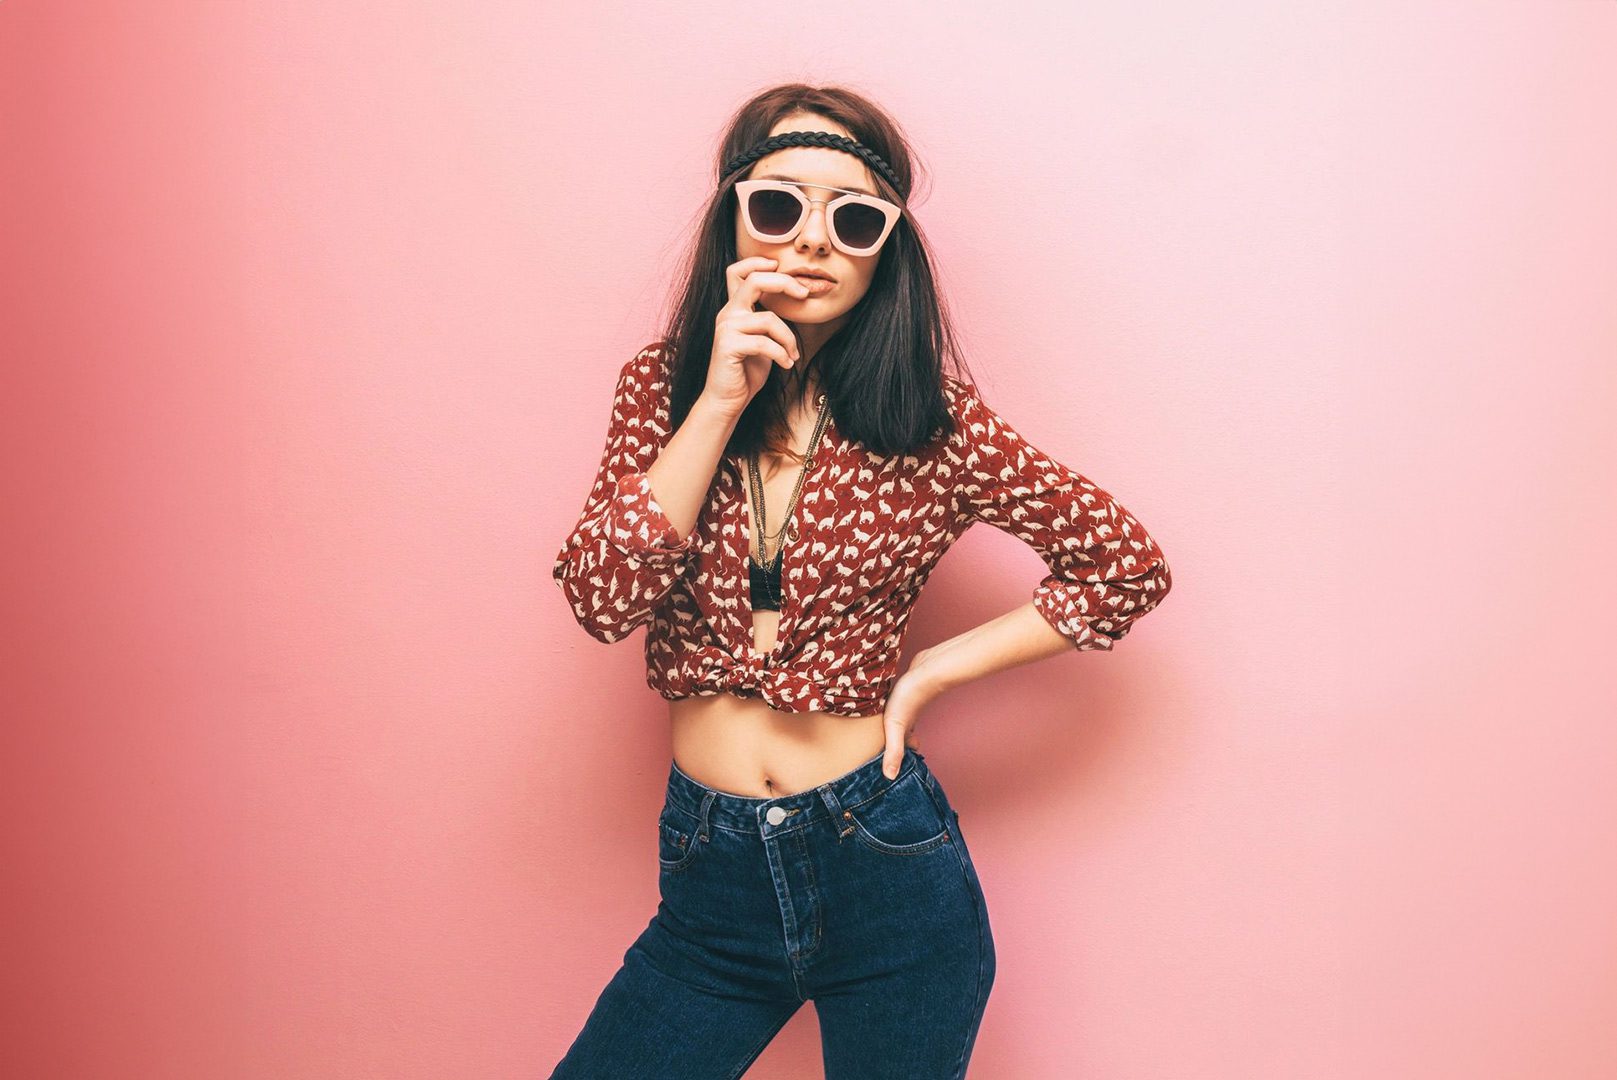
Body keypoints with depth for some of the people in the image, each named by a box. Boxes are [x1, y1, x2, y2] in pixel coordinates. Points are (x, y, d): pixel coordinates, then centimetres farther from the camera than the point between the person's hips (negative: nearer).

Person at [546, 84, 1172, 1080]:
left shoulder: (932, 419, -7)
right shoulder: (665, 387, 0)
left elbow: (1129, 568, -1)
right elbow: (603, 598, -11)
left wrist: (927, 675, -5)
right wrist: (722, 400, -18)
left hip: (889, 871, -2)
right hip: (713, 877, 2)